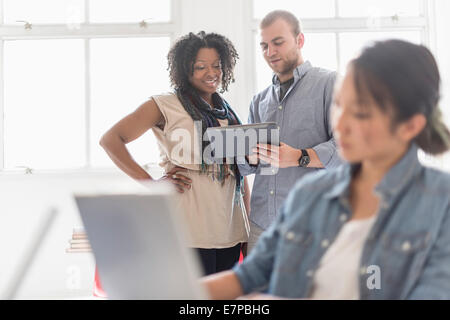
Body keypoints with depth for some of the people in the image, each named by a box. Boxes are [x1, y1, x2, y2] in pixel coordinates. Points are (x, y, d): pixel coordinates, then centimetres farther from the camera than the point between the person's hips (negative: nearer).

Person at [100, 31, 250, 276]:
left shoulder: (228, 112, 18)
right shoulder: (165, 105, 0)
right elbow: (110, 140, -5)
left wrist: (250, 226, 15)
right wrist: (152, 184, -11)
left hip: (231, 231, 6)